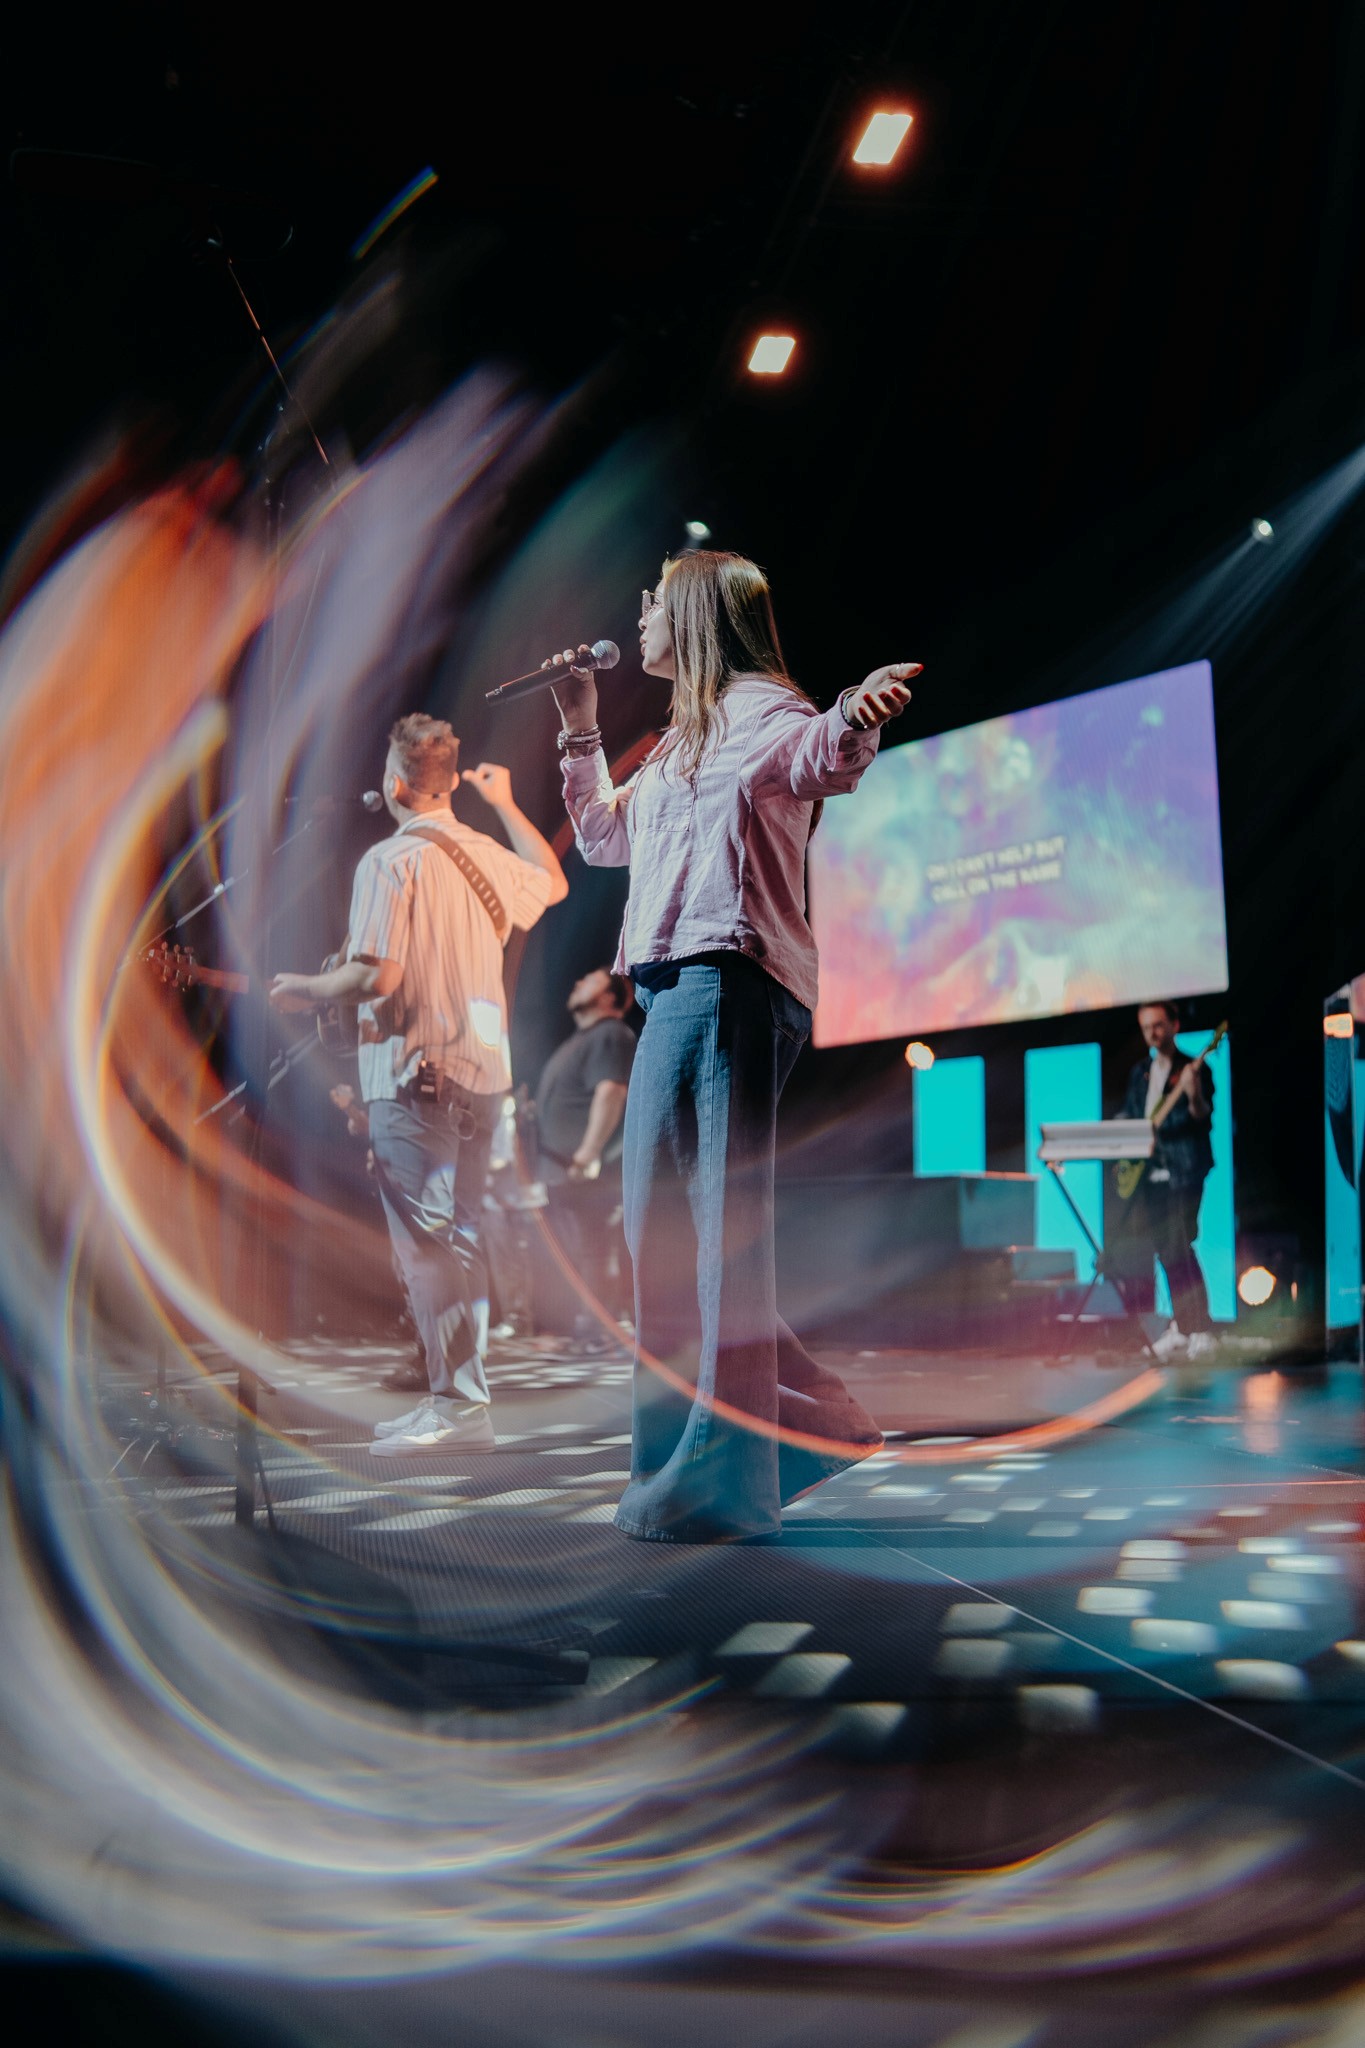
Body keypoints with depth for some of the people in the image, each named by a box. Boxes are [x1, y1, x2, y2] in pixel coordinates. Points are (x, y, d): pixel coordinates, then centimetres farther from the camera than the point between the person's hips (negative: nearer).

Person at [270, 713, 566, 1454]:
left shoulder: (390, 860, -12)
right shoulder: (486, 854, 10)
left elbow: (377, 976, -20)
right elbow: (554, 884, 32)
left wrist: (305, 990, -2)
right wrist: (506, 804, 37)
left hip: (413, 1073, -7)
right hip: (483, 1069, 8)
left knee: (427, 1242, -4)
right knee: (459, 1238, 13)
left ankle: (461, 1405, -5)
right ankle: (453, 1399, 19)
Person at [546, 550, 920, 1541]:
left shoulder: (755, 703, 0)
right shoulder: (682, 740, 28)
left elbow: (822, 759, -24)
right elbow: (603, 837, 38)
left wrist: (857, 719, -46)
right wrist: (579, 724, 33)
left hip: (728, 984, -10)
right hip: (680, 990, 10)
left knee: (716, 1230, -13)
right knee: (663, 1232, 9)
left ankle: (717, 1480, -12)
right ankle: (808, 1421, 16)